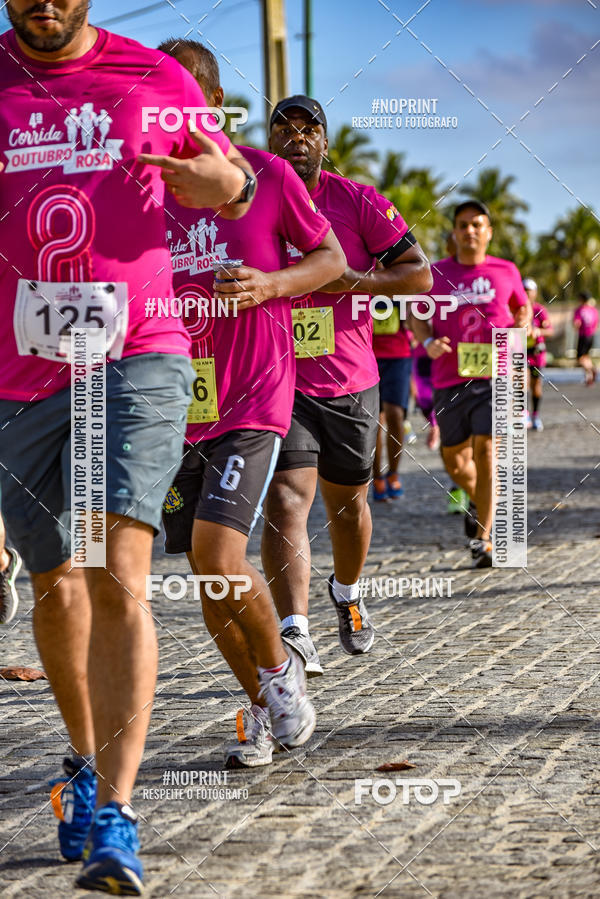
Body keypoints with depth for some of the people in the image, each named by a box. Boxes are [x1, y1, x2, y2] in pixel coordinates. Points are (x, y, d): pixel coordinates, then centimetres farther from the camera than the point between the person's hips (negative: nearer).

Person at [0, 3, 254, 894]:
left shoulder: (157, 80, 5)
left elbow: (225, 183, 18)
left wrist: (228, 181, -7)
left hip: (138, 360, -2)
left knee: (118, 577, -18)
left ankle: (115, 817, -18)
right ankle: (86, 762, 37)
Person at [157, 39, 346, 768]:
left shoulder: (266, 175, -4)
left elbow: (330, 257, 5)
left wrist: (271, 285, -14)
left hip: (253, 399, -4)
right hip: (178, 403, 4)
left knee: (217, 556, -19)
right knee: (208, 577, 7)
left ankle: (279, 667, 9)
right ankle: (262, 709, 26)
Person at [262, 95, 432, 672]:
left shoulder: (358, 202, -2)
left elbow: (419, 274, -3)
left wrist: (353, 281, -18)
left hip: (350, 384, 2)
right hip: (275, 381, -2)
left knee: (347, 504, 17)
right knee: (286, 501, -19)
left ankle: (346, 595, 46)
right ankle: (295, 633, -28)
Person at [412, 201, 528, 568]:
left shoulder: (506, 272, 7)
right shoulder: (437, 273, 6)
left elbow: (523, 309, 24)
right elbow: (417, 316, 16)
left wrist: (520, 328, 2)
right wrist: (428, 342, -5)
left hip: (495, 376, -2)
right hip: (450, 379, 2)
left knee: (486, 450, -16)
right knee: (455, 461, 10)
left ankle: (482, 538, -15)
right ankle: (479, 499, 44)